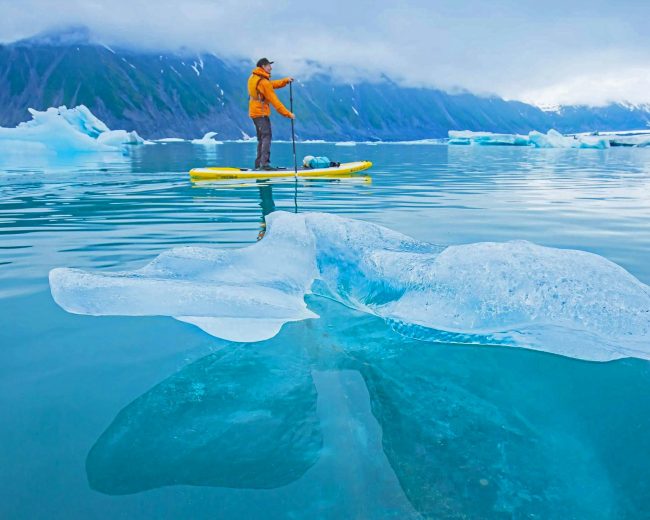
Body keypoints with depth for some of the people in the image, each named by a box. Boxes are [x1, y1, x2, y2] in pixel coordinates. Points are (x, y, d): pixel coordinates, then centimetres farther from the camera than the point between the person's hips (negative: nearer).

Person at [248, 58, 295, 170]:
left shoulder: (253, 77, 10)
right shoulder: (263, 82, -18)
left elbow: (272, 84, 15)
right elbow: (274, 101, -19)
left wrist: (286, 81, 4)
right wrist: (288, 114, -16)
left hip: (254, 112, 10)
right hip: (261, 113, -10)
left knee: (261, 139, 14)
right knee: (266, 137, -12)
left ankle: (258, 164, 16)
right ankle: (265, 163, -20)